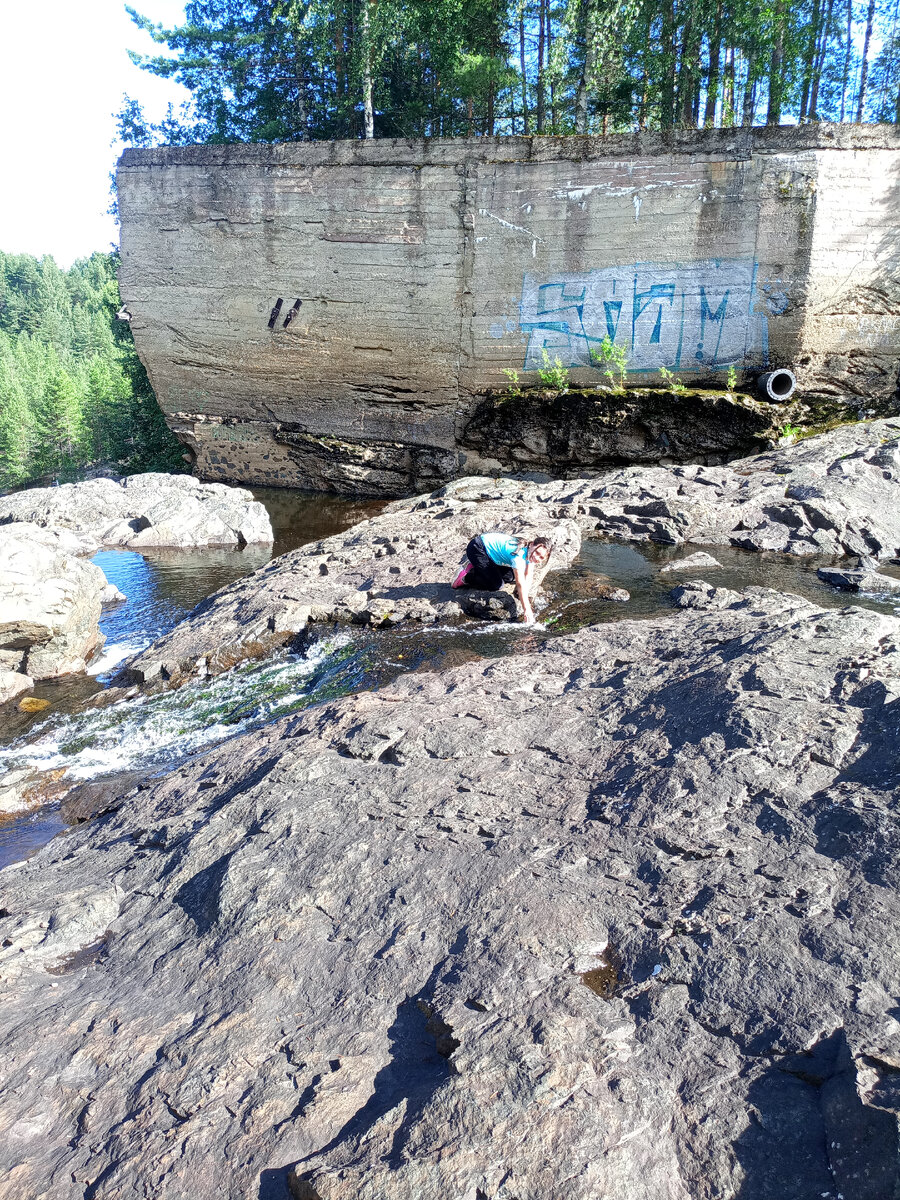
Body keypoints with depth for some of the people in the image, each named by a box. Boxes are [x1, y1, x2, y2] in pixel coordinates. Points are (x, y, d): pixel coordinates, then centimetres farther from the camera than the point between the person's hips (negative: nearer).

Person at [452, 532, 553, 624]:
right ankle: (465, 577, 5)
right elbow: (521, 585, -38)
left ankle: (475, 566, 17)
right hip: (477, 548, -9)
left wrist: (526, 602, -16)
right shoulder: (518, 555, -34)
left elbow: (528, 579, -7)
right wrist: (526, 610, -40)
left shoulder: (530, 553, -9)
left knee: (509, 577, 5)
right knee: (496, 585, -14)